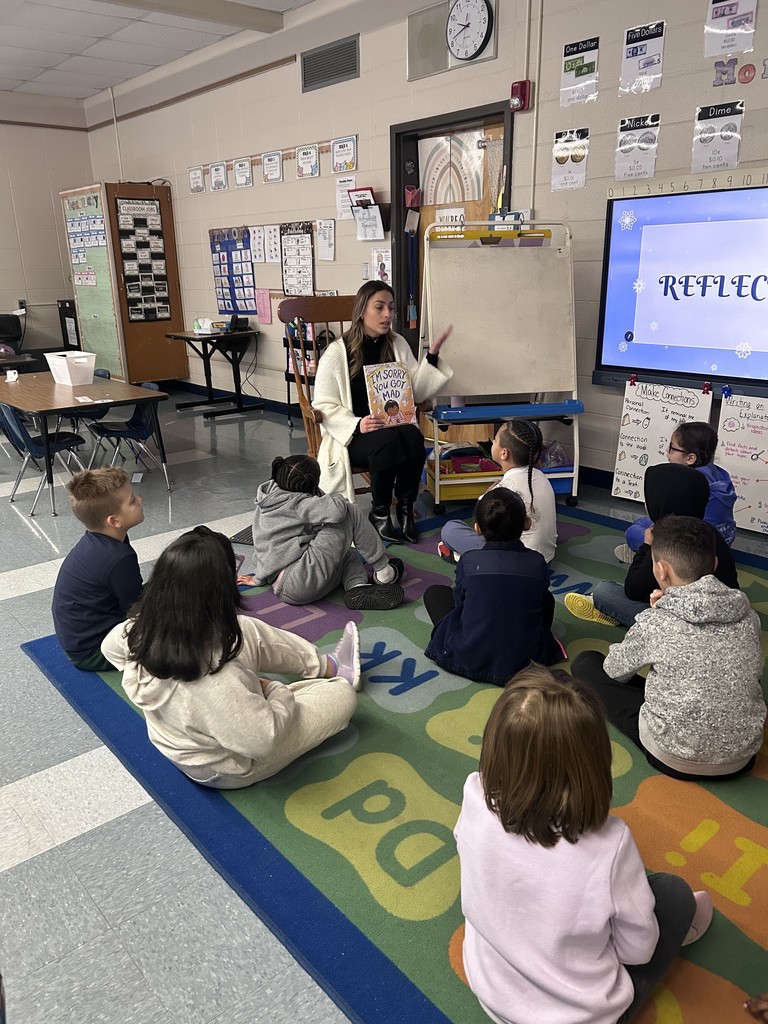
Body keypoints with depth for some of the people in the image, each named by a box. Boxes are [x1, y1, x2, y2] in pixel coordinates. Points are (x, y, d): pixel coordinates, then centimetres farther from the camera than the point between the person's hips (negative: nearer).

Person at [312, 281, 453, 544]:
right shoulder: (337, 353, -6)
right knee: (388, 441, -36)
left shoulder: (398, 345, 8)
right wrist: (357, 425, -24)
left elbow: (417, 391, 8)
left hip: (395, 425, 4)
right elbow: (324, 406, -8)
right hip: (352, 435, -4)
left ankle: (405, 508, -12)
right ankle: (379, 513, -15)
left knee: (414, 438, -31)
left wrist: (432, 355, -5)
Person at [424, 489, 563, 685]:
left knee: (434, 593, 16)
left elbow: (460, 601, 3)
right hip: (521, 661, 2)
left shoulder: (468, 561, -11)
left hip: (467, 660, -2)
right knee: (548, 600, 26)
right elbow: (542, 602, 8)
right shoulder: (537, 562, -8)